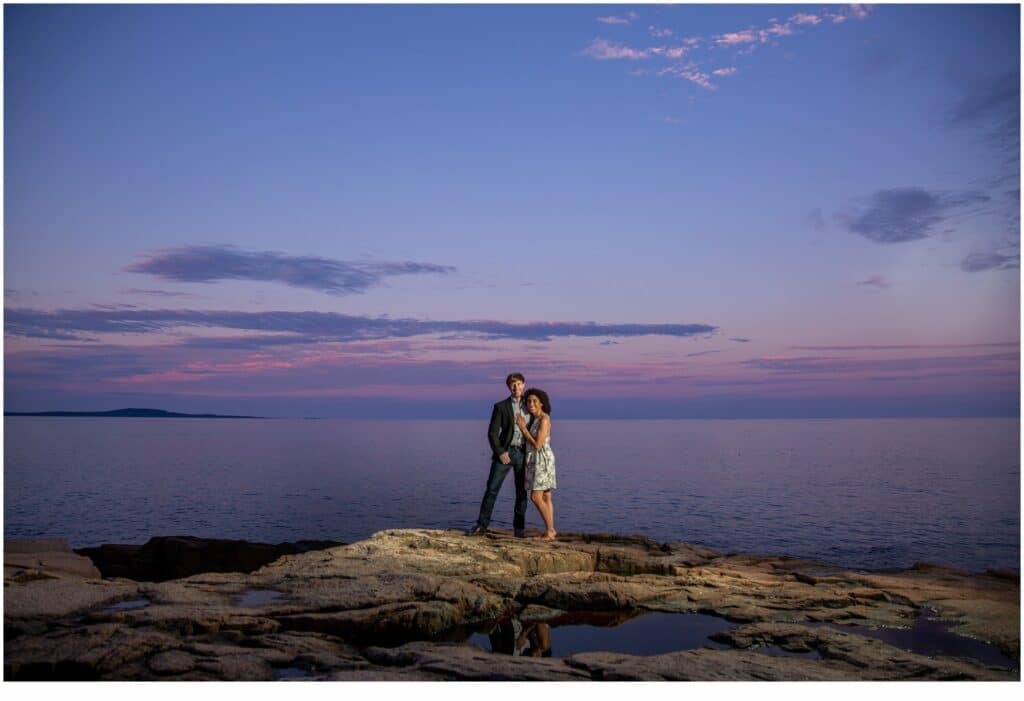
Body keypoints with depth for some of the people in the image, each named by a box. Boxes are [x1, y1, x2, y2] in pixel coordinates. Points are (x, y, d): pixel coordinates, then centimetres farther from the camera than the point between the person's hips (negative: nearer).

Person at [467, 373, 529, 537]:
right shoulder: (500, 407, 2)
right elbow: (492, 433, -2)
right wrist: (500, 452, -12)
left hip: (523, 454, 2)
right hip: (505, 452, -2)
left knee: (522, 491, 4)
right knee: (492, 489, -3)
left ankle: (519, 527, 13)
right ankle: (482, 525, 4)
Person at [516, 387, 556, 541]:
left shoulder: (544, 419, -17)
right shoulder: (535, 419, 12)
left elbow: (537, 444, -20)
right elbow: (530, 441, 14)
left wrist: (523, 428, -13)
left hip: (542, 460, -9)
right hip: (536, 460, 9)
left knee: (536, 497, -11)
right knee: (545, 497, 8)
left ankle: (549, 531, -6)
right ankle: (550, 531, 10)